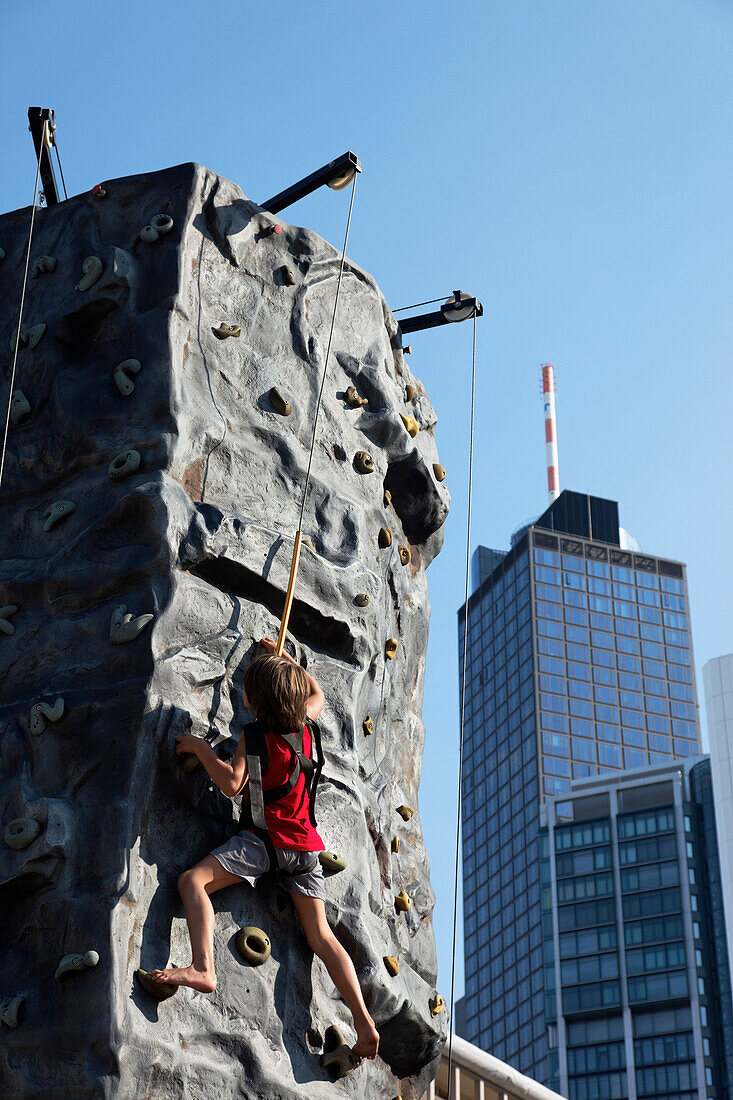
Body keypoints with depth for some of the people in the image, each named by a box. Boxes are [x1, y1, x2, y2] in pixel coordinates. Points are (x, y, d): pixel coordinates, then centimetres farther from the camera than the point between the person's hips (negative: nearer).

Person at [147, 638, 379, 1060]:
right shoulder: (304, 725, 10)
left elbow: (232, 783, -19)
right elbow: (317, 694, 32)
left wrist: (200, 746, -9)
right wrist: (282, 655, 39)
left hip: (266, 837, -7)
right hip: (305, 840, 7)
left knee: (194, 880, -12)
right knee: (321, 937, 7)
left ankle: (203, 969, -34)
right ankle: (364, 1022, -2)